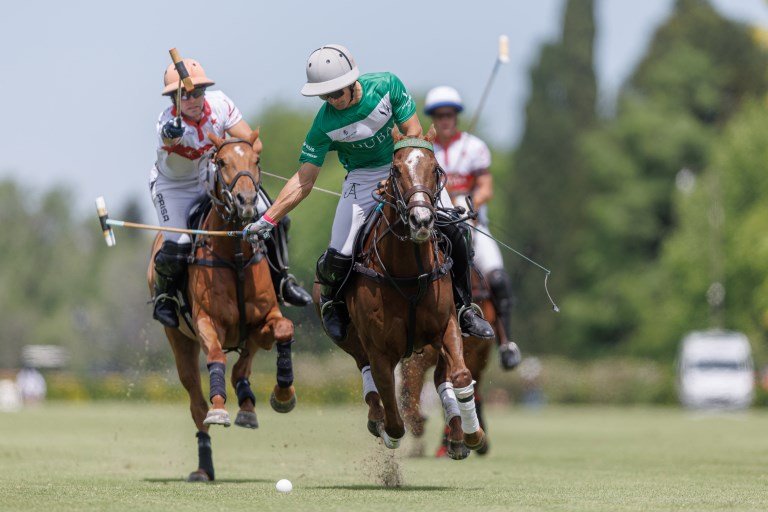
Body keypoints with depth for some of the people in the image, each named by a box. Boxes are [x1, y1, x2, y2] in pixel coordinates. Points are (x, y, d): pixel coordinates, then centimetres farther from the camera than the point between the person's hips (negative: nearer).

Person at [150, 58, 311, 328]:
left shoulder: (219, 103, -18)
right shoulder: (169, 122, -31)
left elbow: (253, 143, -16)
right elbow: (168, 141, -56)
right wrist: (170, 137, -79)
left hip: (213, 177, 4)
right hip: (173, 186, -4)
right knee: (178, 245, -24)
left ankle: (280, 280, 13)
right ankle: (164, 295, 8)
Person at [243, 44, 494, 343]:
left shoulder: (387, 85, -19)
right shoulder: (325, 123, -18)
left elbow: (413, 133, -11)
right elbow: (303, 181, -15)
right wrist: (268, 220, -23)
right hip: (363, 178, -1)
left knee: (452, 231, -15)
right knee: (339, 256, -15)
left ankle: (463, 308, 5)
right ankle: (332, 304, 21)